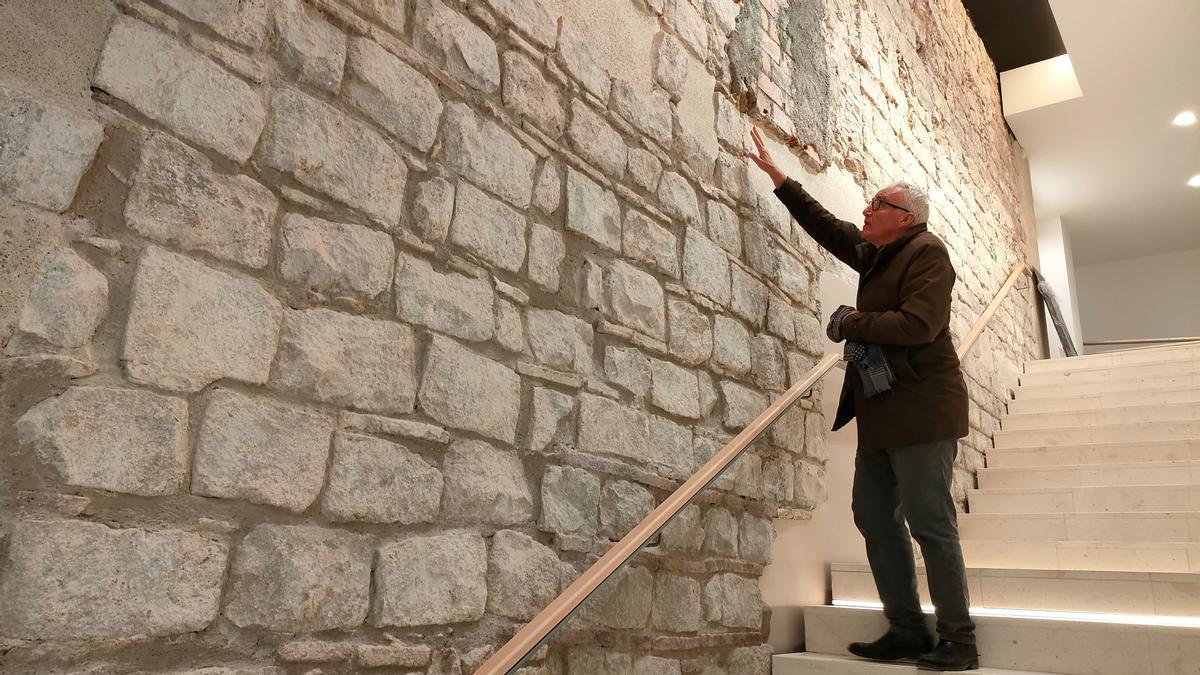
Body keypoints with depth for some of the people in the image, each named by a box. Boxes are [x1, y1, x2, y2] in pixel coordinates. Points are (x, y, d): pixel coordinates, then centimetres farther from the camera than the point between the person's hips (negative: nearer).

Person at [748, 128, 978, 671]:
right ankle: (906, 629, 16)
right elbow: (827, 227, 26)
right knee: (875, 517, 8)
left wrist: (850, 324, -10)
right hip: (881, 408, 9)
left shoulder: (926, 251, -8)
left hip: (921, 407, -9)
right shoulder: (876, 255, 17)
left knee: (929, 522, -6)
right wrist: (777, 177, 27)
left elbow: (918, 324, -21)